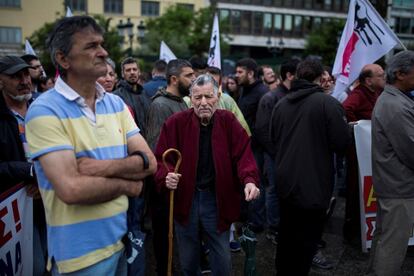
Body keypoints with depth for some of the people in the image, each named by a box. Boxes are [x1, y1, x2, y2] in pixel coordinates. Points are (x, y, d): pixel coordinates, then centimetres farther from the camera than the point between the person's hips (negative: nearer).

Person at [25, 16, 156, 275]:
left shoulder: (116, 103, 3)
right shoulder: (45, 110, -16)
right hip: (80, 251, -6)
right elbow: (72, 190, -25)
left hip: (124, 237, 6)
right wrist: (127, 184, -11)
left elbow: (149, 162, -3)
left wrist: (104, 167, -19)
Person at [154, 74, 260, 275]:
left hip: (218, 199, 0)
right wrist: (165, 177, -26)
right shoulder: (175, 123, -8)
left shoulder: (229, 122, -5)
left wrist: (249, 180, -29)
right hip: (184, 199, 0)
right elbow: (160, 159, -5)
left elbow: (243, 155, -10)